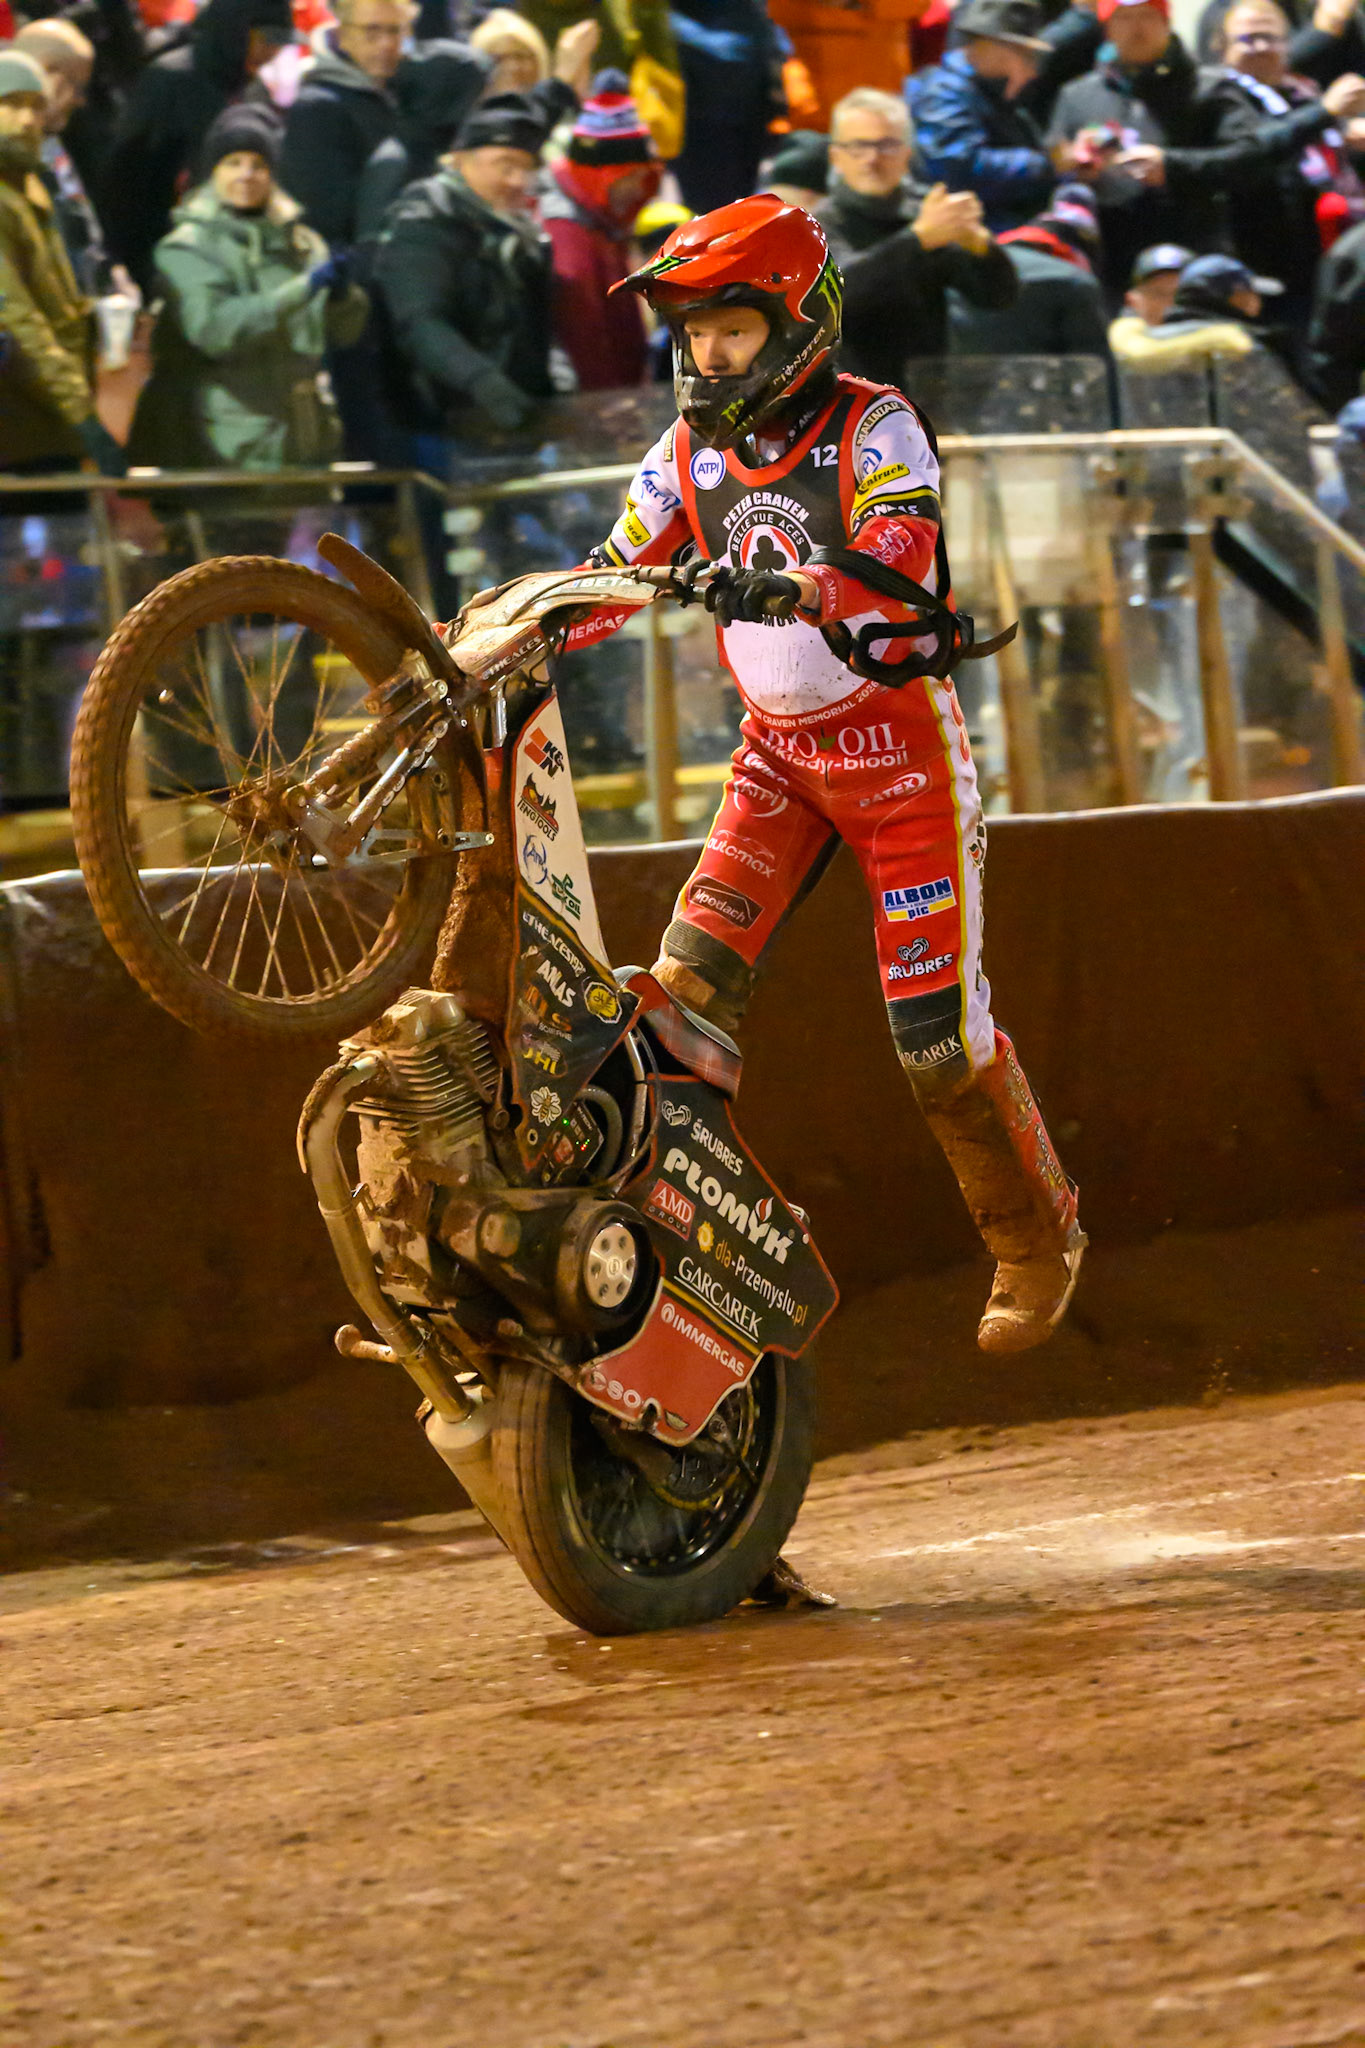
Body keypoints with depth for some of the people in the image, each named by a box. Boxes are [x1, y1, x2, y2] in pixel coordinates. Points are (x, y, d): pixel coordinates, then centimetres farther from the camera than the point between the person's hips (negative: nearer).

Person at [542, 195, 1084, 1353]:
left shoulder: (874, 429, -14)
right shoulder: (691, 454, 4)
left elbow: (898, 568, -30)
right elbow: (611, 581, 3)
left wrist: (784, 587, -50)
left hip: (898, 743, -5)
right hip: (782, 749, 5)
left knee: (937, 1032, -6)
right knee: (690, 979, -13)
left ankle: (1038, 1238, 11)